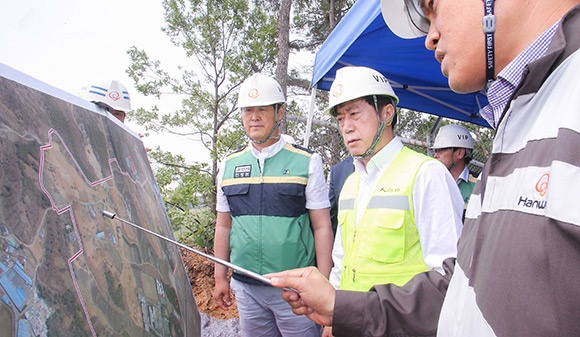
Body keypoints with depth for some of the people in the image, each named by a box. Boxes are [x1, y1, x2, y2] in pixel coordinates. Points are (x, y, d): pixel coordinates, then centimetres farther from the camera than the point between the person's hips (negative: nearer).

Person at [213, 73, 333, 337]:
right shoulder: (229, 165, 7)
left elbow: (322, 227, -5)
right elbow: (223, 226, 12)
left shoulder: (307, 162, -3)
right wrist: (220, 277, 11)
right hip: (245, 287, 3)